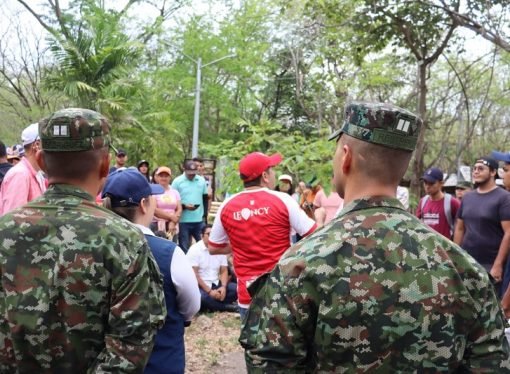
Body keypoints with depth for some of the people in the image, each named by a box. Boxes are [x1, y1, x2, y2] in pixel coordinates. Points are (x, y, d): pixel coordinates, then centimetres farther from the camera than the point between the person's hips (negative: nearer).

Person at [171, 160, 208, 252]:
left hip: (199, 220, 3)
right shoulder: (177, 181, -5)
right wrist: (184, 206, -20)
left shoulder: (202, 180, 6)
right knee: (184, 247, 6)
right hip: (183, 221, -3)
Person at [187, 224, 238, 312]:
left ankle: (211, 305, -15)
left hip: (216, 284, 5)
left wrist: (223, 287, -14)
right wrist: (209, 291, -22)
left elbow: (224, 271, 6)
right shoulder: (195, 249, -10)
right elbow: (194, 274, -16)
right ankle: (226, 306, -14)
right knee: (201, 297, -38)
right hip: (199, 285, -5)